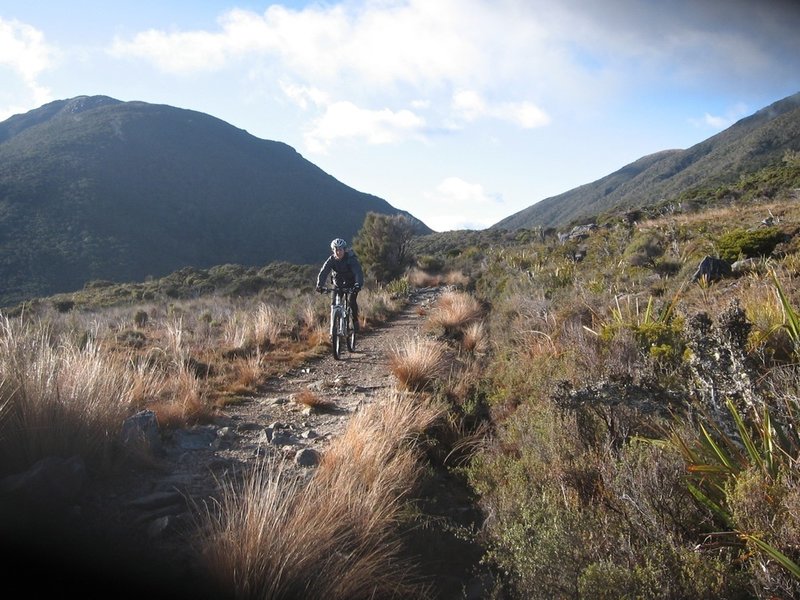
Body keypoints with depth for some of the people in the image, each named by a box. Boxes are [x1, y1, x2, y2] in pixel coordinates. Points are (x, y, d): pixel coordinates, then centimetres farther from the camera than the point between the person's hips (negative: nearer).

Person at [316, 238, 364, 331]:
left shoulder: (351, 259, -26)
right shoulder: (331, 260, -17)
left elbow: (358, 272, -37)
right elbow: (323, 272, -26)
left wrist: (358, 285, -55)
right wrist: (319, 285, -43)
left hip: (351, 284, -3)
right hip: (338, 284, 3)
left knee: (352, 301, -21)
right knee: (334, 302, -11)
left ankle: (355, 321, 0)